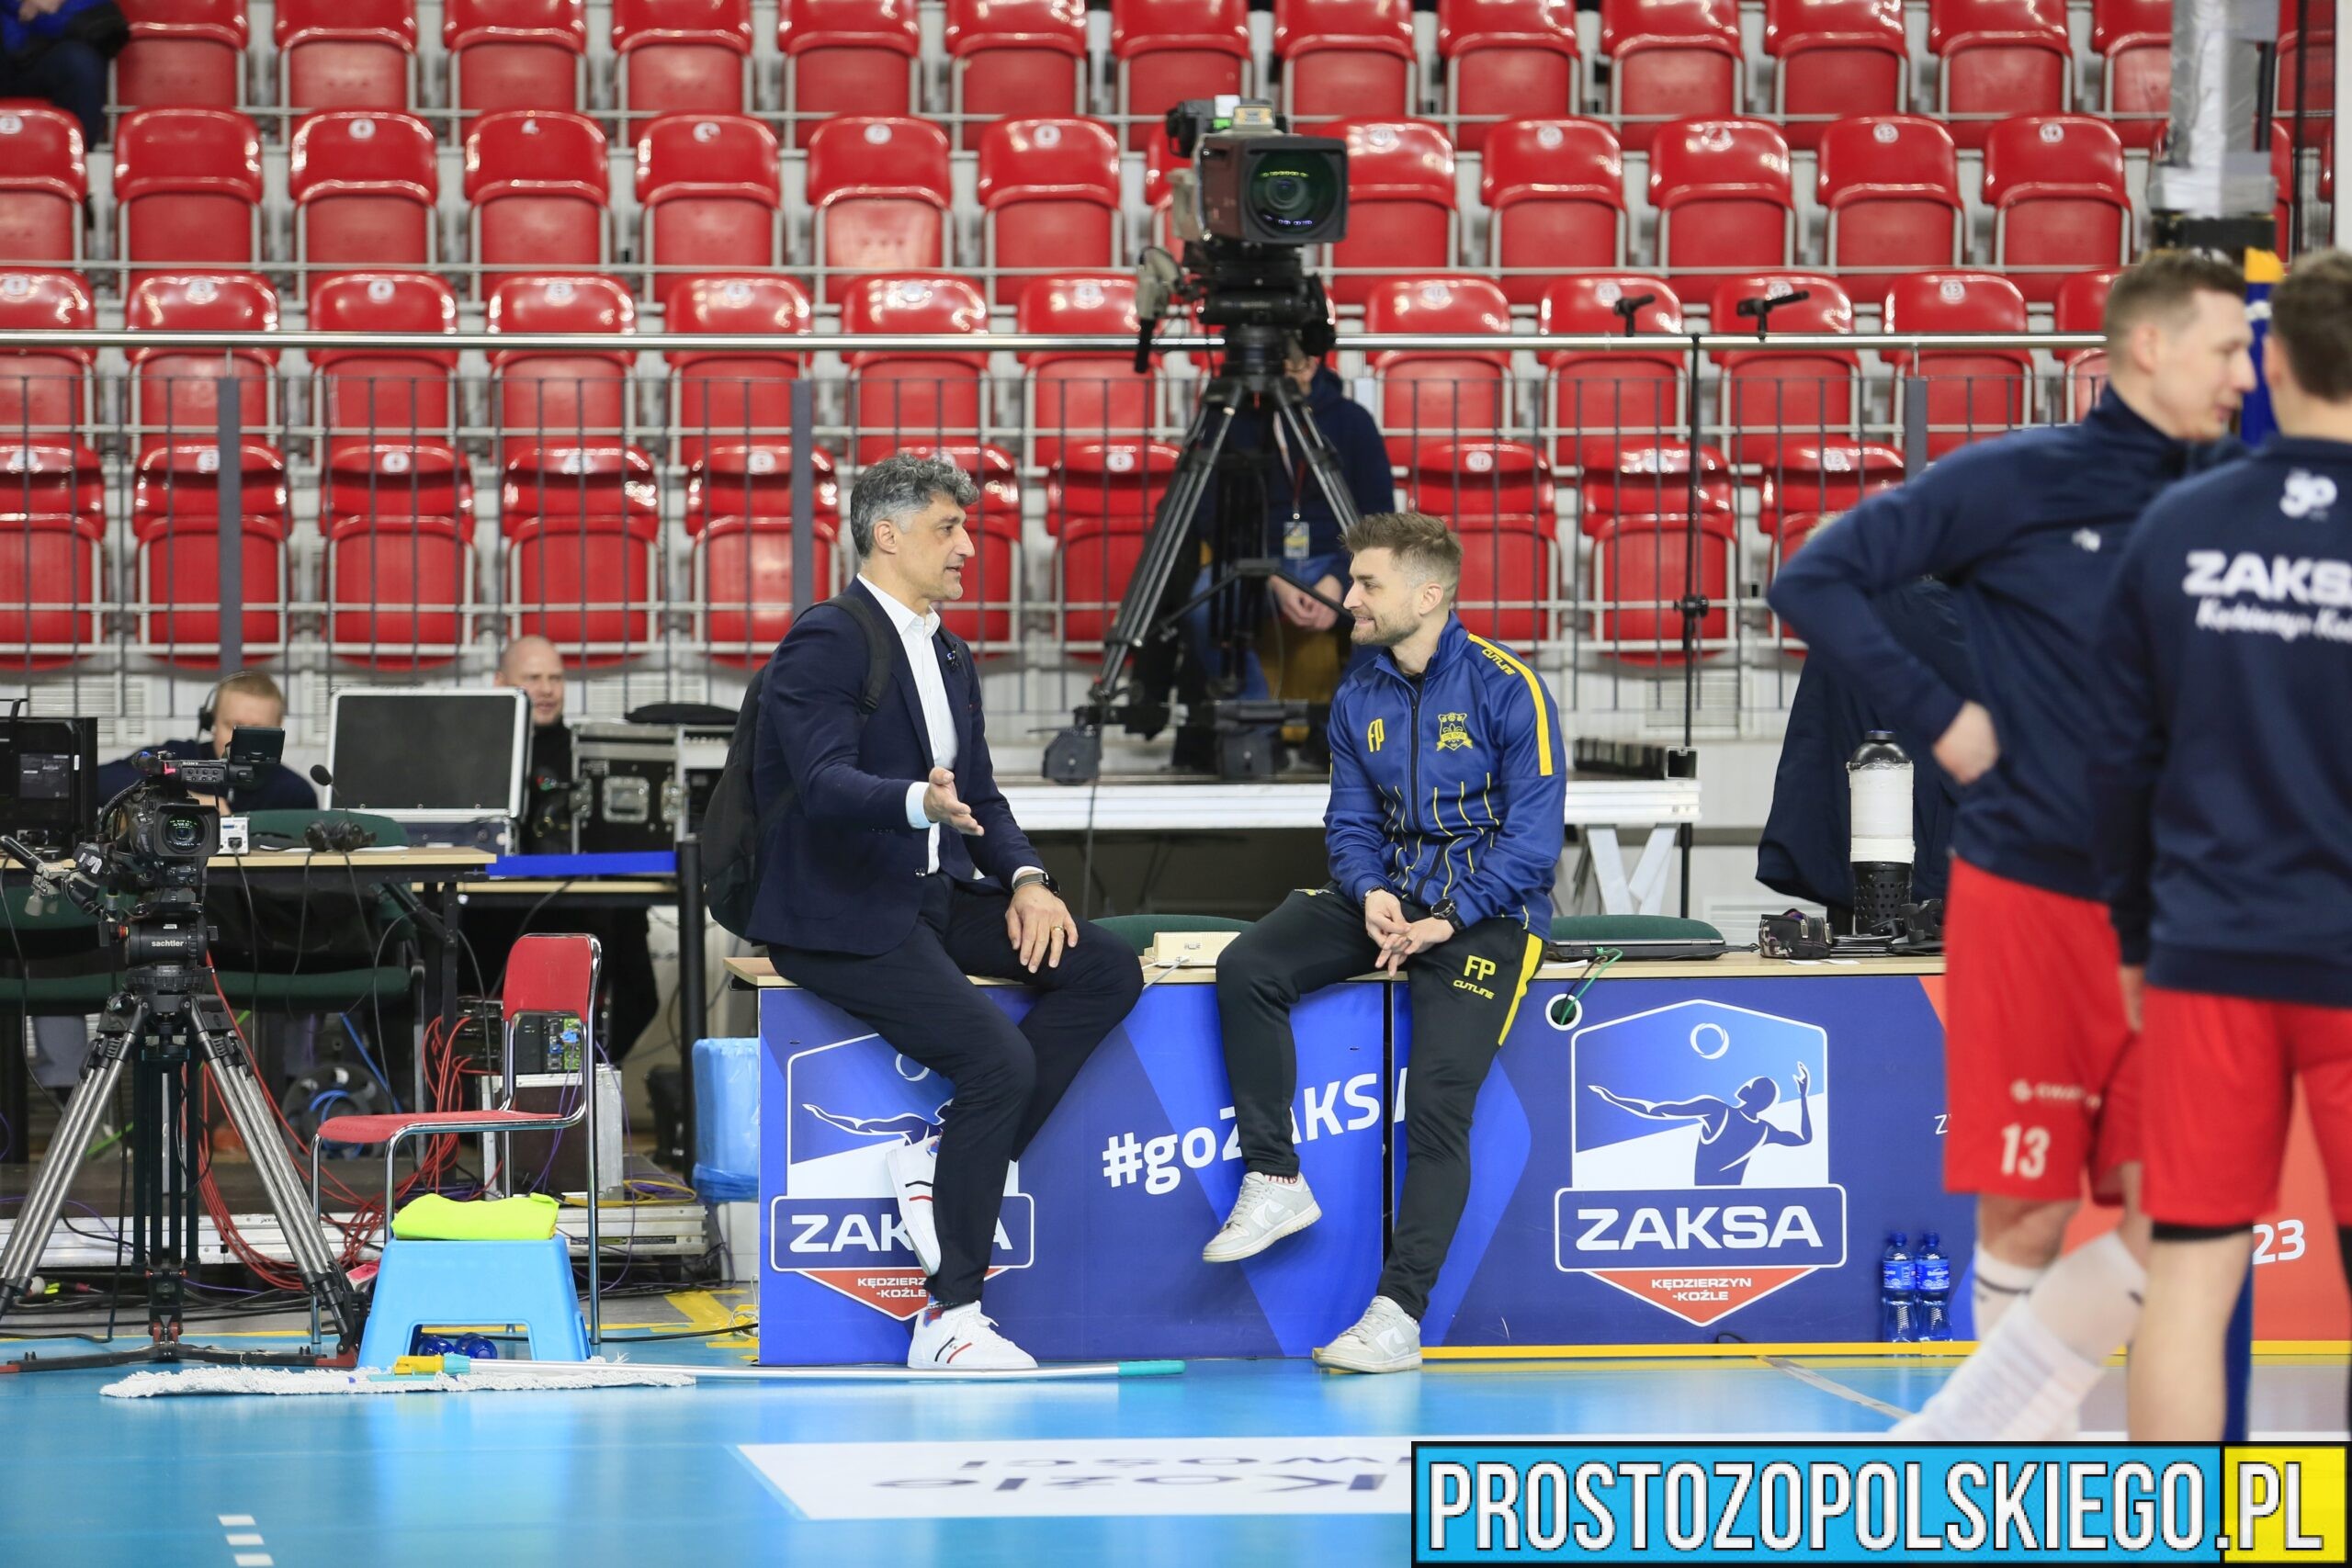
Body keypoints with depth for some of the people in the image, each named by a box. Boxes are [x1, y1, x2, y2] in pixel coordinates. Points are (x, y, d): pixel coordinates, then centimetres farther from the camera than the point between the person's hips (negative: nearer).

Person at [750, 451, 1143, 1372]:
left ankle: (949, 1156, -11)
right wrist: (919, 802, -44)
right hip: (840, 915, -9)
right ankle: (949, 1320, -17)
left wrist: (1026, 880, -4)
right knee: (998, 1059, -24)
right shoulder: (825, 642, -11)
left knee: (1107, 970, -10)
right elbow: (823, 783, -24)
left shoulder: (950, 657, 17)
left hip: (935, 898, 9)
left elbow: (978, 797, 16)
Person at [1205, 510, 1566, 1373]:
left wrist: (1446, 921, -19)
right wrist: (1371, 895, -12)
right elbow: (1351, 819, 10)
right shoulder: (1358, 698, 8)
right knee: (1246, 968, -17)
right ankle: (1275, 1183, -8)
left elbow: (1533, 839, -13)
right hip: (1388, 896, 6)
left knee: (1437, 1103, -20)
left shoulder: (1508, 689, -11)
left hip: (1482, 911, -6)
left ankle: (1398, 1316, -21)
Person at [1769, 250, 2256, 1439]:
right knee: (2024, 1217, 2)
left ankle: (1965, 1430, 7)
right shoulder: (2011, 482, -5)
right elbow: (1815, 582, -4)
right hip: (2026, 896, -4)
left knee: (2169, 1218, -5)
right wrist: (1938, 718, -9)